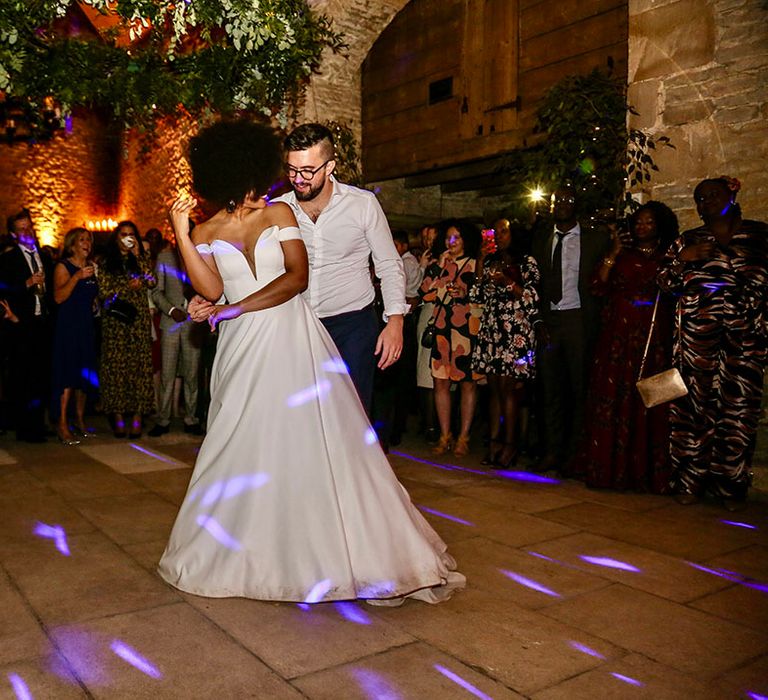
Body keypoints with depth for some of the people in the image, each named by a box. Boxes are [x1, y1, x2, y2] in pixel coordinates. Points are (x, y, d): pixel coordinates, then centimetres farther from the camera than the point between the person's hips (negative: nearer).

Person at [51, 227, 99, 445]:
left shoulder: (92, 266, 16)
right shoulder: (63, 266, -3)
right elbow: (58, 297, -16)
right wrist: (77, 277, -24)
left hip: (87, 325, 6)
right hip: (68, 325, -6)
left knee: (85, 373, 7)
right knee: (68, 373, -11)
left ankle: (80, 420, 15)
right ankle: (63, 425, -9)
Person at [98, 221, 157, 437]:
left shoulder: (141, 259, 16)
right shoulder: (107, 262, 12)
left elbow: (152, 281, -3)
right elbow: (103, 292, 3)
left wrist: (138, 255, -3)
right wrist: (127, 286, -7)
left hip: (139, 320, 1)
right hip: (115, 321, -1)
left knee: (139, 366, -5)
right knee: (116, 366, -5)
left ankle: (137, 416, -5)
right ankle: (118, 416, -1)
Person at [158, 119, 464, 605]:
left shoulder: (279, 214, 4)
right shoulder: (206, 233, 8)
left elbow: (298, 276, -7)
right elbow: (213, 290, -5)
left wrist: (239, 308, -12)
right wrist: (182, 236, -11)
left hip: (293, 342, -1)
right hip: (243, 352, 2)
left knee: (316, 444, -1)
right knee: (246, 449, 7)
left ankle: (351, 549, 11)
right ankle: (246, 552, 24)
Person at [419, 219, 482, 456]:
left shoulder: (476, 265, 6)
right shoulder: (441, 263, 16)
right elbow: (427, 293, 7)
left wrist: (465, 293, -18)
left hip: (467, 328, -3)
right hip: (442, 328, 3)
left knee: (468, 382, 0)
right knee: (441, 382, 1)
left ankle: (463, 437, 7)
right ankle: (445, 436, 10)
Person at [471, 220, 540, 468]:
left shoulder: (527, 262, 3)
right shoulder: (490, 261, 18)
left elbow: (534, 298, -4)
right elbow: (478, 297, 18)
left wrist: (509, 282, -11)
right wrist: (481, 272, 6)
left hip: (516, 332, -5)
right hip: (490, 331, 5)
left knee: (508, 387, -7)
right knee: (494, 388, 4)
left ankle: (509, 444, -1)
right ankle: (494, 441, 6)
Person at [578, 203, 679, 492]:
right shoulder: (622, 256, 14)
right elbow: (599, 287, 1)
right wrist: (613, 254, -2)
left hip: (655, 339, 0)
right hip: (618, 337, 1)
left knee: (649, 403, -2)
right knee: (613, 398, -3)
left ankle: (645, 471, 6)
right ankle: (608, 468, 4)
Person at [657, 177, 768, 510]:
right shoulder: (688, 240, 15)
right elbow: (665, 280, 11)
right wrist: (683, 258, -4)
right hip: (696, 331, 1)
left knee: (739, 404, -3)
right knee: (695, 401, -3)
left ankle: (732, 484, 7)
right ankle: (690, 480, 5)